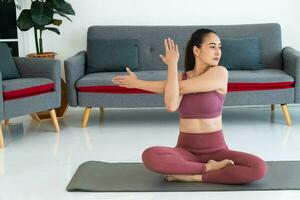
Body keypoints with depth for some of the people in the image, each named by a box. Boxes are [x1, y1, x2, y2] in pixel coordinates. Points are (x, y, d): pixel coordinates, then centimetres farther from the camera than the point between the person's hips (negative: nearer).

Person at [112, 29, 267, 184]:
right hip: (186, 150, 2)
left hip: (216, 150, -1)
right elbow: (171, 106, -20)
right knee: (149, 156, -31)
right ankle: (208, 168, -15)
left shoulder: (220, 72, -7)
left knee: (259, 168, -29)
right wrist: (172, 64, -14)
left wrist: (139, 83, -8)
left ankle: (193, 176, -21)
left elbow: (181, 87, -14)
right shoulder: (180, 77, 3)